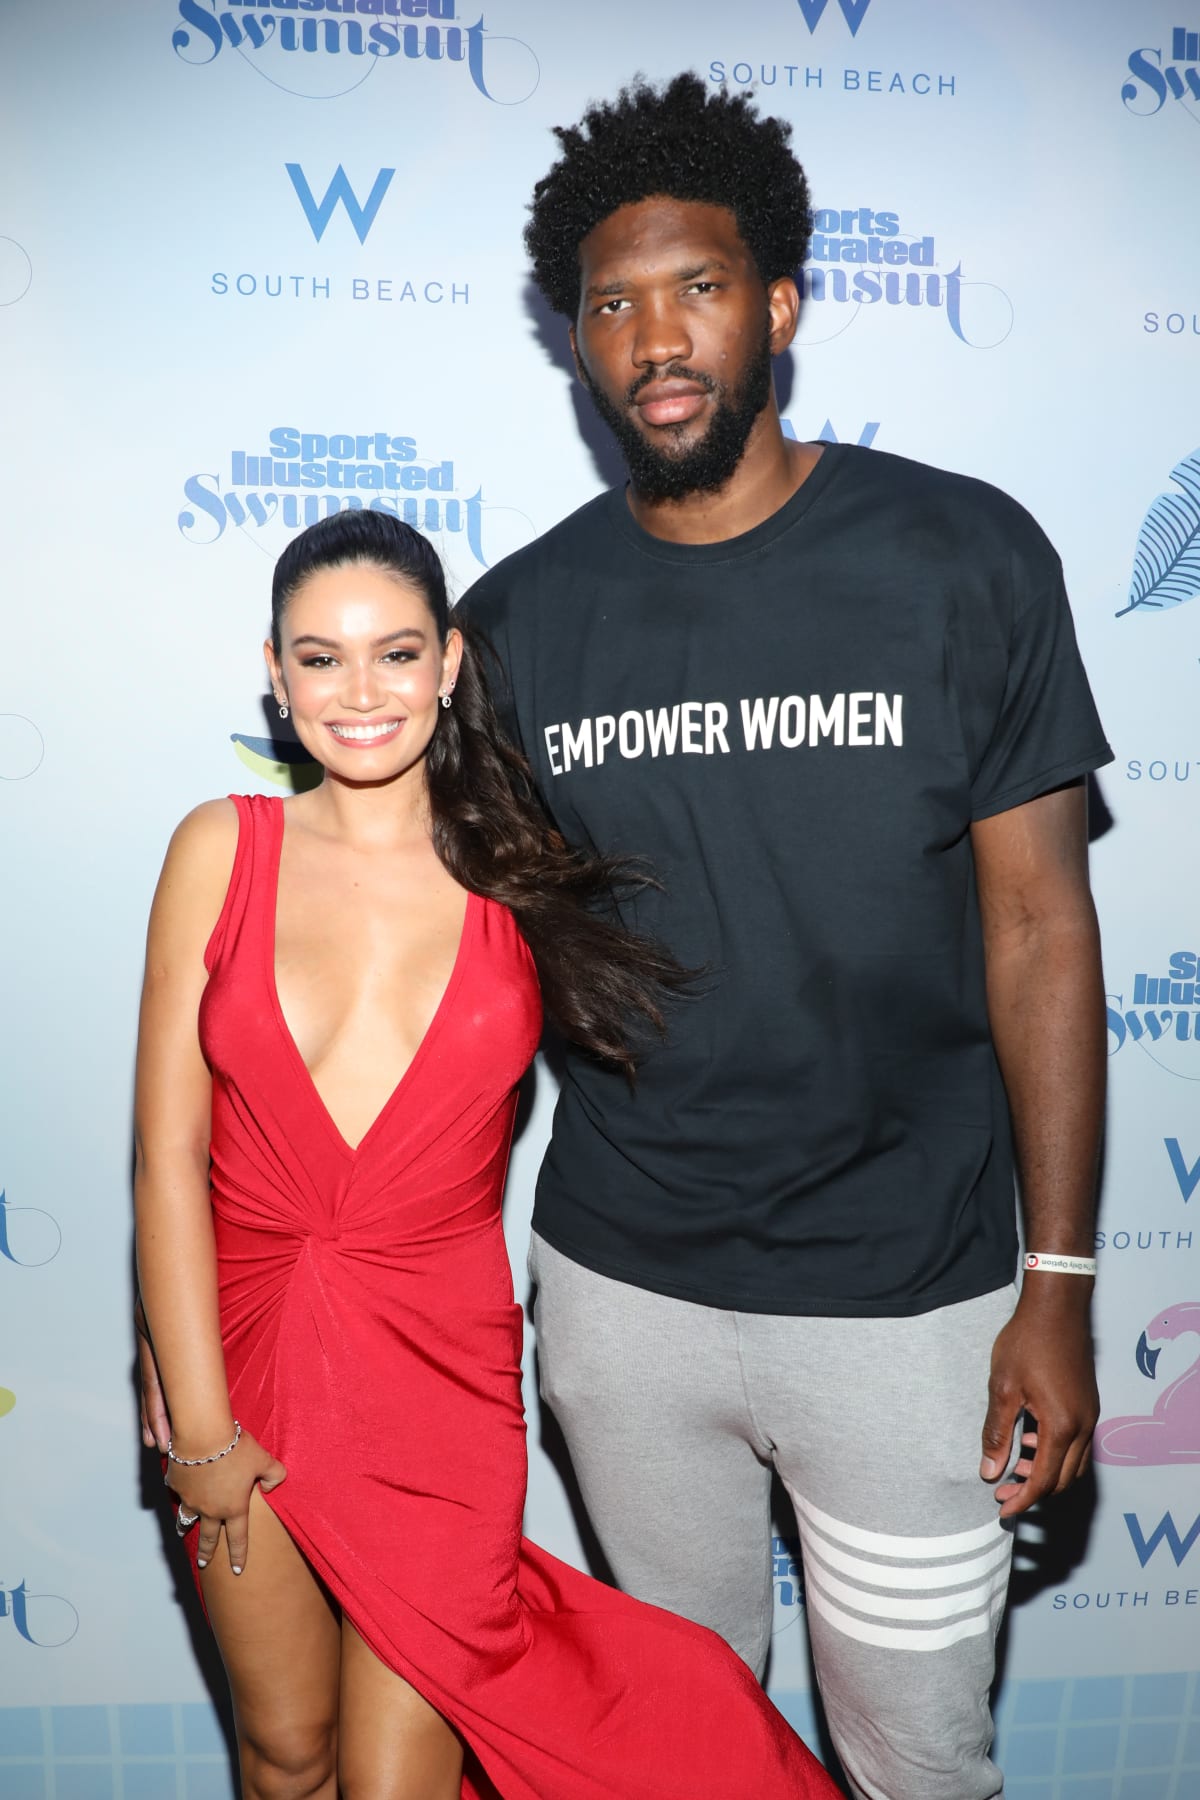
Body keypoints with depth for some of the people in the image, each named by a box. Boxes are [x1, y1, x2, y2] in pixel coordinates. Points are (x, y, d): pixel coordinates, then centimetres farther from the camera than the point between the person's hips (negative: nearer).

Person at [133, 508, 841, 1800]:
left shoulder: (526, 872, -4)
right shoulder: (221, 850, -5)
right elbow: (168, 1153, -6)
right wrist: (199, 1424, -6)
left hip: (436, 1365, -1)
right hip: (241, 1340, 1)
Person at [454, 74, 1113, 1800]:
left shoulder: (962, 558, -8)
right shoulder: (520, 615, -2)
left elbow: (1038, 924, -6)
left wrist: (1060, 1284, -7)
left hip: (904, 1298, -2)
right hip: (615, 1284, 3)